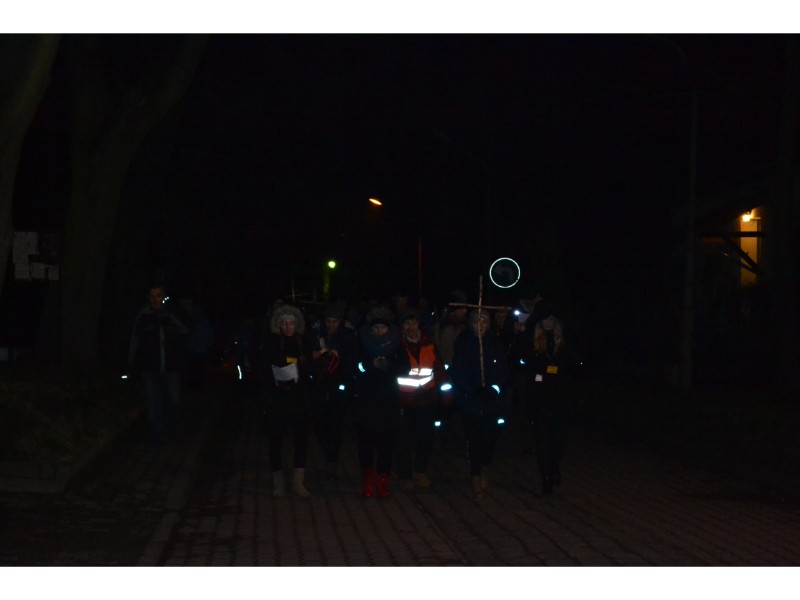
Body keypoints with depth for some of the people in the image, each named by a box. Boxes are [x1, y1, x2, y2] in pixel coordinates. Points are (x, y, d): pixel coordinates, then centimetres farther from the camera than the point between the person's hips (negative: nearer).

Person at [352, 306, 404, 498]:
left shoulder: (396, 345, 7)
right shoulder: (363, 344, 4)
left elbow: (404, 367, 1)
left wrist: (388, 366, -16)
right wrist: (372, 365, -16)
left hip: (389, 402, 1)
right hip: (365, 401, -1)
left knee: (386, 443, -1)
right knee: (365, 441, -4)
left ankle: (383, 482, 6)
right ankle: (367, 481, 7)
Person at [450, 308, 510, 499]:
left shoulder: (495, 344, 4)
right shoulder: (463, 344, 0)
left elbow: (503, 372, 4)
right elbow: (457, 373, -2)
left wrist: (495, 388, -13)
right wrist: (473, 391, -13)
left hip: (493, 401, 1)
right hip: (470, 400, -1)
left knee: (491, 437, 0)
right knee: (474, 438, -3)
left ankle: (484, 468, 28)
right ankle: (476, 478, 8)